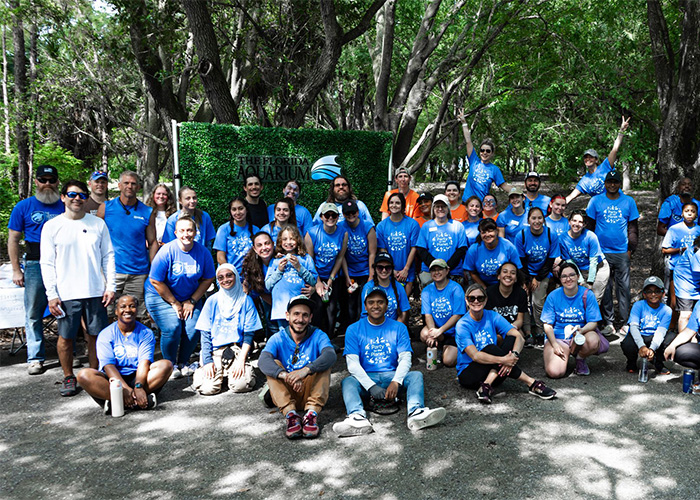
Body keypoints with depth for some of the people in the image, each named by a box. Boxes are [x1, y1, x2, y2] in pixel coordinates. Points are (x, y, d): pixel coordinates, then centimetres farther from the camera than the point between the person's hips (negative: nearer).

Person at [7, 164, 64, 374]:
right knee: (33, 314, 3)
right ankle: (35, 358, 11)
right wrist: (16, 270, 0)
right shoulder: (24, 207, 7)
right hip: (35, 265, 0)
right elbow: (13, 240, 7)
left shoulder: (65, 206, 8)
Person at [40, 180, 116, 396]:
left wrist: (111, 285, 1)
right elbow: (47, 263, 1)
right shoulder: (52, 226, 2)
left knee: (95, 336, 8)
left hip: (95, 291, 1)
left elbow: (108, 256, 9)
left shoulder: (98, 224, 6)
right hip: (66, 294, -1)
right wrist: (52, 294, -6)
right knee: (66, 337, 5)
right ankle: (68, 377, 22)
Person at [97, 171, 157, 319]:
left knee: (137, 317, 4)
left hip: (139, 273, 1)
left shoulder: (148, 212, 7)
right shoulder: (106, 208, 5)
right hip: (111, 271, -1)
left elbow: (152, 242, 9)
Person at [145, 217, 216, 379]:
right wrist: (174, 303, -12)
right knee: (172, 328, -21)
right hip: (160, 296, -3)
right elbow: (156, 282, -15)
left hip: (190, 297, 3)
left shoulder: (203, 252, -8)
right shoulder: (167, 251, -19)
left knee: (194, 328, -14)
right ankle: (170, 364, 5)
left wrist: (192, 301, -5)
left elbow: (208, 279, 2)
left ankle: (183, 362, 11)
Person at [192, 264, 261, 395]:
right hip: (215, 351, 1)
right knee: (208, 388, -21)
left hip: (237, 350, 0)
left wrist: (241, 359, -11)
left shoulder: (246, 300, 5)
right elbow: (205, 334, 4)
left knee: (241, 385, -25)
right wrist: (207, 361, -9)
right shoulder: (212, 301, 6)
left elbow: (248, 334, 2)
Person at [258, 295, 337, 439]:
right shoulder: (278, 339, -1)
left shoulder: (318, 336, -2)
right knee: (274, 364, -20)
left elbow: (331, 355, -25)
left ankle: (312, 412, -35)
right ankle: (290, 413, -36)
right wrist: (285, 375, -44)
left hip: (311, 390, -1)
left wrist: (306, 370, -44)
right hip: (285, 392, 1)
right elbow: (263, 361, -22)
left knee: (323, 364, -21)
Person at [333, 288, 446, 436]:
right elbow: (352, 363, -5)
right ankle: (358, 418, -54)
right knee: (348, 381, -30)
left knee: (416, 375, -25)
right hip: (366, 378, -1)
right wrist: (371, 386, -21)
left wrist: (396, 382, -22)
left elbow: (405, 359, -1)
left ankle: (416, 412, -48)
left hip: (392, 376, 1)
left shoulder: (399, 328, 8)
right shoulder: (354, 330, 4)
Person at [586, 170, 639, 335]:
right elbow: (590, 226, 7)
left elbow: (633, 227, 10)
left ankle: (625, 322, 8)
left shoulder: (629, 201, 7)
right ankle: (609, 323, 13)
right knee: (605, 288, 4)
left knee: (624, 287, 0)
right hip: (602, 252, 0)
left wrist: (631, 248, 3)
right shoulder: (596, 201, 4)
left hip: (622, 253, 0)